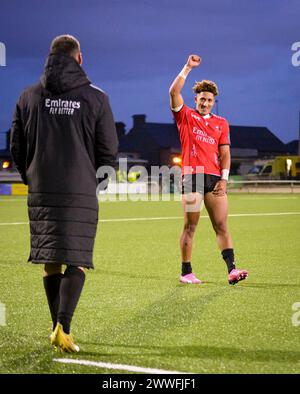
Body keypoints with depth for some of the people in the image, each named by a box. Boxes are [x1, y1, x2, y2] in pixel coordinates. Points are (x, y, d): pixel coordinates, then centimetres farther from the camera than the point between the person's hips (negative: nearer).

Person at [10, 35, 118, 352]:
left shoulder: (29, 96, 4)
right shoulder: (96, 98, -2)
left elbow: (16, 147, 8)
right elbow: (109, 151, 1)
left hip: (41, 193, 3)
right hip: (81, 195, -3)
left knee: (51, 263, 13)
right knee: (76, 263, -1)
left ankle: (58, 326, 20)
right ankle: (63, 328, -15)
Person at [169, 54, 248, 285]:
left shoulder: (221, 123, 16)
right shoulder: (186, 117, 8)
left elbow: (225, 153, 12)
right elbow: (174, 92, -6)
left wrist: (224, 179, 1)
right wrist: (188, 68, -7)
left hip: (214, 177, 3)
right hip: (192, 175, -3)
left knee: (222, 226, -2)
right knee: (190, 227, -1)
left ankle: (232, 269, -8)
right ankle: (186, 272, 5)